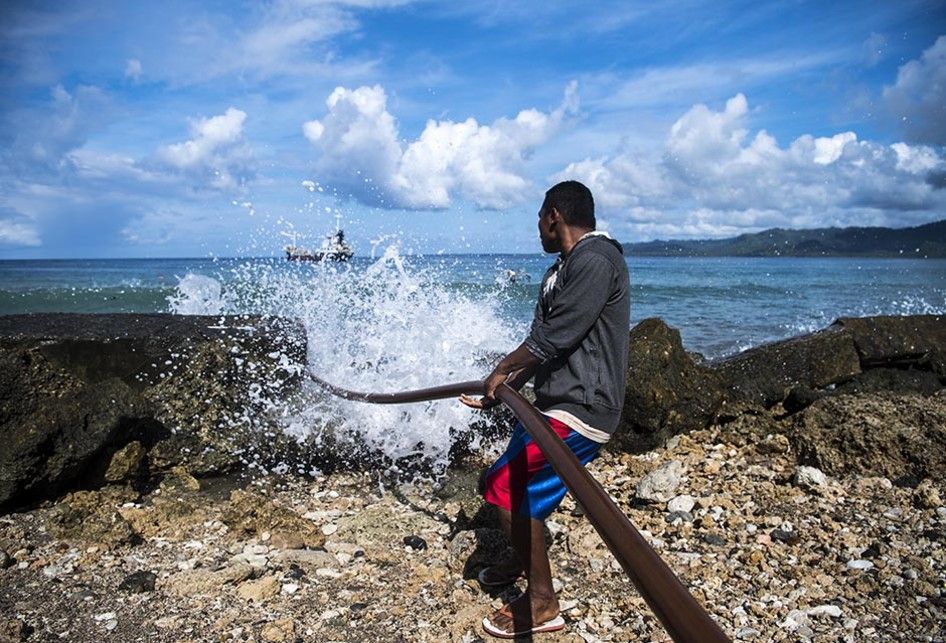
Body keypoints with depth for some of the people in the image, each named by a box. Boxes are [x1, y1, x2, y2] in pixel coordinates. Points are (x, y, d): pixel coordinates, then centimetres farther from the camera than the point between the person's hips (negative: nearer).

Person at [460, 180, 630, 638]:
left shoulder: (594, 260, -17)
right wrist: (502, 389, 17)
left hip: (578, 408, -10)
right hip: (560, 400, 10)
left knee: (507, 490, -10)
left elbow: (554, 338, -20)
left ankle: (541, 605, 4)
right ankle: (524, 562, 43)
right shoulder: (565, 267, 17)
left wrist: (503, 371, -5)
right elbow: (545, 343, 19)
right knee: (518, 487, 18)